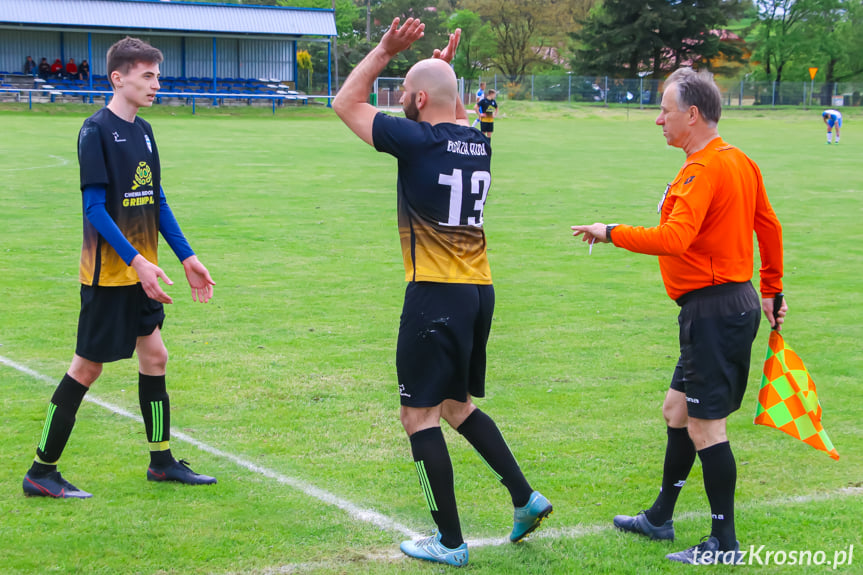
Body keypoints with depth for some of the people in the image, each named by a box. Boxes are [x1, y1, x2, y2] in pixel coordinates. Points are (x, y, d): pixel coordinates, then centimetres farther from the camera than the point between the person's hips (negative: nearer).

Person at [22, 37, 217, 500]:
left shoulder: (143, 131, 10)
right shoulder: (96, 131, -14)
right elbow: (95, 206, -18)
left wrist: (187, 258, 12)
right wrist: (136, 260, -24)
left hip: (141, 273, 8)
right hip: (108, 274, -8)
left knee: (154, 356, 11)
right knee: (87, 367, -2)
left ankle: (162, 462, 23)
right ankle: (41, 472, 8)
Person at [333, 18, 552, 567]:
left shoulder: (417, 141, -12)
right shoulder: (479, 144, 8)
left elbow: (346, 102, 0)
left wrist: (384, 51, 2)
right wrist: (443, 69, 27)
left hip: (436, 295, -8)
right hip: (480, 290, 8)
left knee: (420, 415, 2)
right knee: (457, 403, 23)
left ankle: (450, 542, 5)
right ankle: (525, 497, 18)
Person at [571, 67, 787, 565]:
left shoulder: (704, 169, -18)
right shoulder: (740, 161, 13)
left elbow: (674, 237, -29)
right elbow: (770, 226, 20)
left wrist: (612, 233, -18)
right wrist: (772, 291, 27)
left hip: (713, 310, -10)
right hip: (736, 302, 10)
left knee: (705, 426, -4)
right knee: (678, 409, 19)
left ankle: (724, 542, 3)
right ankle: (660, 518, 30)